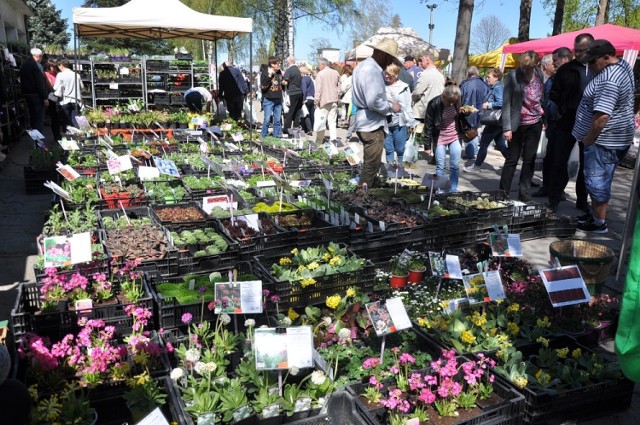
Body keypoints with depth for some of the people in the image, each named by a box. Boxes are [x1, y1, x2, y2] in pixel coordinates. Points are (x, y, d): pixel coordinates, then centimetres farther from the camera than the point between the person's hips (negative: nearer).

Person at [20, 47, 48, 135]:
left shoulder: (24, 65, 12)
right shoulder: (36, 65, -14)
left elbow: (22, 82, 16)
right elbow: (40, 83, -19)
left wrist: (24, 94, 21)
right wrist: (45, 98, -16)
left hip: (27, 95, 8)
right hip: (37, 95, -8)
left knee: (32, 118, 15)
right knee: (39, 119, -5)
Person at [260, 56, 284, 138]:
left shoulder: (279, 72, 10)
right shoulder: (265, 72, -7)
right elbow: (263, 87, -17)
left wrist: (284, 78, 6)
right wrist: (269, 76, -24)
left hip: (278, 100, 5)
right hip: (268, 100, -5)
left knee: (278, 120, 9)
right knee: (267, 120, -4)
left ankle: (277, 137, 19)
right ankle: (263, 137, 8)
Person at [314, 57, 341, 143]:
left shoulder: (320, 74, -9)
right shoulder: (336, 73, 7)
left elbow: (318, 89, -11)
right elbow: (339, 87, 11)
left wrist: (317, 101, -7)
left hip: (324, 101, -4)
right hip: (334, 101, 5)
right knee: (332, 121, 7)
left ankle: (319, 141, 8)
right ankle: (333, 139, 2)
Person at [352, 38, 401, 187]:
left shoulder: (363, 66, 15)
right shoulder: (372, 70, -19)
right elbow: (373, 102, -28)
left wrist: (387, 103, 12)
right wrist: (391, 107, -12)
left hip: (367, 122, 11)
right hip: (373, 124, -11)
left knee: (369, 163, 19)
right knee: (372, 165, -3)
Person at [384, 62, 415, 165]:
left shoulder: (404, 87, -1)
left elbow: (408, 106, 2)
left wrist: (410, 122, -1)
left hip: (399, 123, -2)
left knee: (400, 149, 5)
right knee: (388, 149, 8)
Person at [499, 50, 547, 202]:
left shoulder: (539, 74, 3)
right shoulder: (513, 76, -10)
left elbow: (542, 97, 12)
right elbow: (506, 104, -11)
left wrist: (546, 116, 3)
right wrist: (507, 128, -15)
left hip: (535, 123, 4)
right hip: (518, 125, -4)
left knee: (530, 160, 6)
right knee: (512, 159, 1)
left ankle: (523, 193, 15)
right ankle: (503, 192, 11)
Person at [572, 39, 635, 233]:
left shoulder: (609, 80, -26)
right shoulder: (623, 65, 9)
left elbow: (601, 117, -30)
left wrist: (588, 139, -18)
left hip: (604, 140, -10)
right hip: (615, 137, 10)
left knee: (597, 181, 0)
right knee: (600, 180, 19)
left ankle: (599, 223, 11)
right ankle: (597, 214, 31)